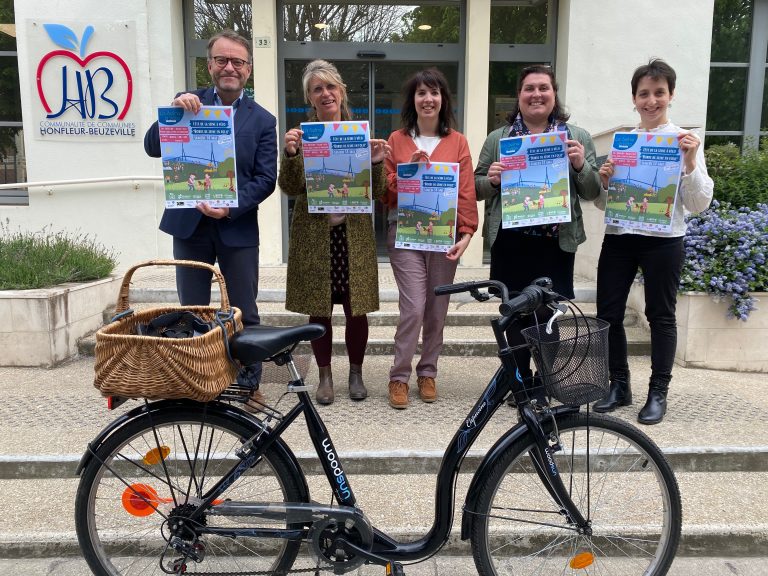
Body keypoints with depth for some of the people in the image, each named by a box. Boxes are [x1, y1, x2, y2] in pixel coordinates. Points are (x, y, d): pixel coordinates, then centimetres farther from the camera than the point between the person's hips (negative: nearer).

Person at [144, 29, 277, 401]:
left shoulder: (262, 120, 2)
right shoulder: (188, 101, 5)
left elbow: (265, 179, -4)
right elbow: (152, 148, -4)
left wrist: (231, 207, -19)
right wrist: (174, 112, -20)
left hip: (237, 227, -1)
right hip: (189, 223, 1)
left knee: (244, 314, 8)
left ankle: (250, 385, 22)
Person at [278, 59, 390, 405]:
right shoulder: (301, 135, 3)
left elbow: (376, 192, 3)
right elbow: (290, 188, -5)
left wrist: (376, 163, -15)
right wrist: (290, 155, -22)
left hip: (353, 234, 1)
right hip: (313, 235, -1)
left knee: (356, 310, 6)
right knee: (319, 311, 6)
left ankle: (356, 373, 26)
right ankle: (325, 376, 23)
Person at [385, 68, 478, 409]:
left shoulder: (457, 142, 7)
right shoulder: (397, 140, 7)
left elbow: (467, 192, 1)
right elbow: (387, 192, 7)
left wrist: (466, 233, -9)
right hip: (405, 233, -1)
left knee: (437, 310, 7)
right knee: (413, 308, -10)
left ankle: (427, 373, 24)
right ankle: (399, 376, 7)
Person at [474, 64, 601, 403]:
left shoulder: (577, 137, 7)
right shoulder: (497, 138, 9)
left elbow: (592, 193, 6)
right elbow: (477, 188, 11)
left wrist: (581, 165, -12)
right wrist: (491, 179, -11)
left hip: (556, 243, -1)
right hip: (509, 242, 1)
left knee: (548, 314, -2)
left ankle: (544, 382, 19)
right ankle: (521, 379, 25)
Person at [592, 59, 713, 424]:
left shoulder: (685, 142, 1)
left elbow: (699, 204, -4)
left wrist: (690, 163, -15)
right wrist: (603, 181, -8)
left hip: (663, 241, -3)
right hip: (618, 238, 3)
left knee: (661, 315, 5)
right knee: (608, 312, 4)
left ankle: (658, 393, 18)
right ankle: (619, 386, 20)